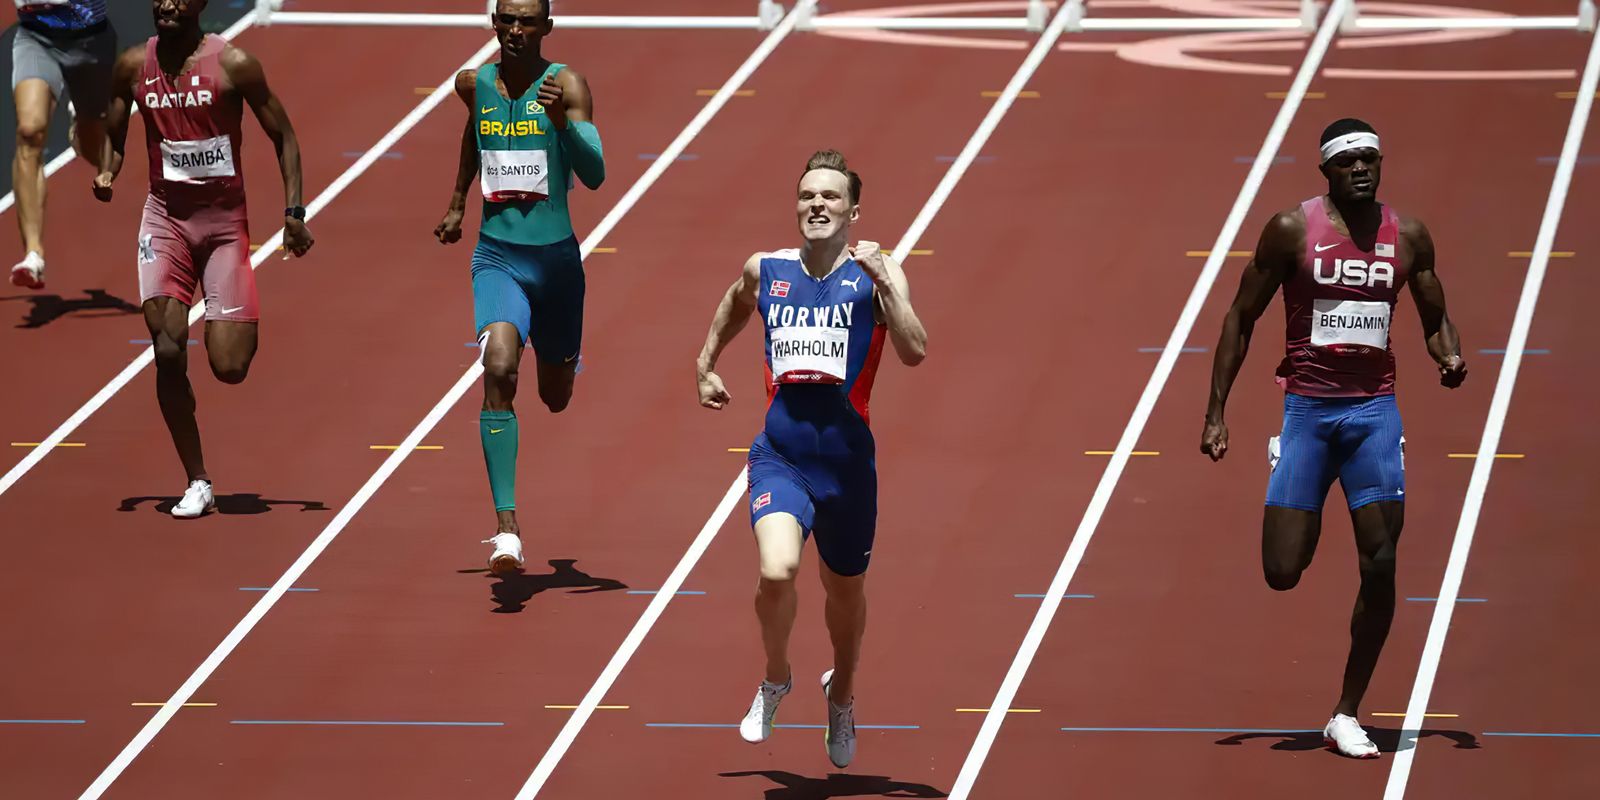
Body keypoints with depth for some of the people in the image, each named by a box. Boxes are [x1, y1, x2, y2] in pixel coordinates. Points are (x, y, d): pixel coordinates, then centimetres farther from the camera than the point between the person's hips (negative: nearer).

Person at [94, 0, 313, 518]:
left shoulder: (234, 65, -9)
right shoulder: (134, 66, 0)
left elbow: (283, 136, -1)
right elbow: (113, 135, 13)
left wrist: (294, 212, -8)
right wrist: (106, 174, -9)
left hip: (225, 221, -2)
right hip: (165, 217, 2)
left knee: (229, 367, -8)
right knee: (167, 353, -10)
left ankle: (245, 327, 31)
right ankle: (197, 483, 1)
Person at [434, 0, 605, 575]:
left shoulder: (566, 86, -11)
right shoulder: (474, 85, 1)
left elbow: (595, 176, -21)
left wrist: (563, 121, -37)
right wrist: (458, 202, 31)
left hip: (555, 258, -1)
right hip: (497, 257, 1)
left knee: (555, 398, 18)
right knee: (499, 371, -25)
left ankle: (563, 366, 60)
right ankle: (506, 528, -30)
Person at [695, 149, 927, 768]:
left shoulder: (876, 274, -3)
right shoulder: (765, 271, 6)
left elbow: (914, 352, -18)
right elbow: (735, 305, 31)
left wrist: (883, 278, -23)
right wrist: (706, 363, 31)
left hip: (848, 461, 0)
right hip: (780, 456, 0)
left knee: (845, 590, 18)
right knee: (777, 571, -25)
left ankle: (842, 694, 49)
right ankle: (775, 679, 5)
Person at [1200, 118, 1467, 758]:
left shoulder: (1408, 236, 4)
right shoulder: (1292, 229, -5)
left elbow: (1435, 320, 15)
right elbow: (1241, 319, 1)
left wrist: (1450, 357, -9)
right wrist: (1216, 413, -3)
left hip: (1374, 410, 2)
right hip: (1306, 408, -2)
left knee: (1380, 566, -8)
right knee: (1282, 574, -8)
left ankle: (1347, 715, 4)